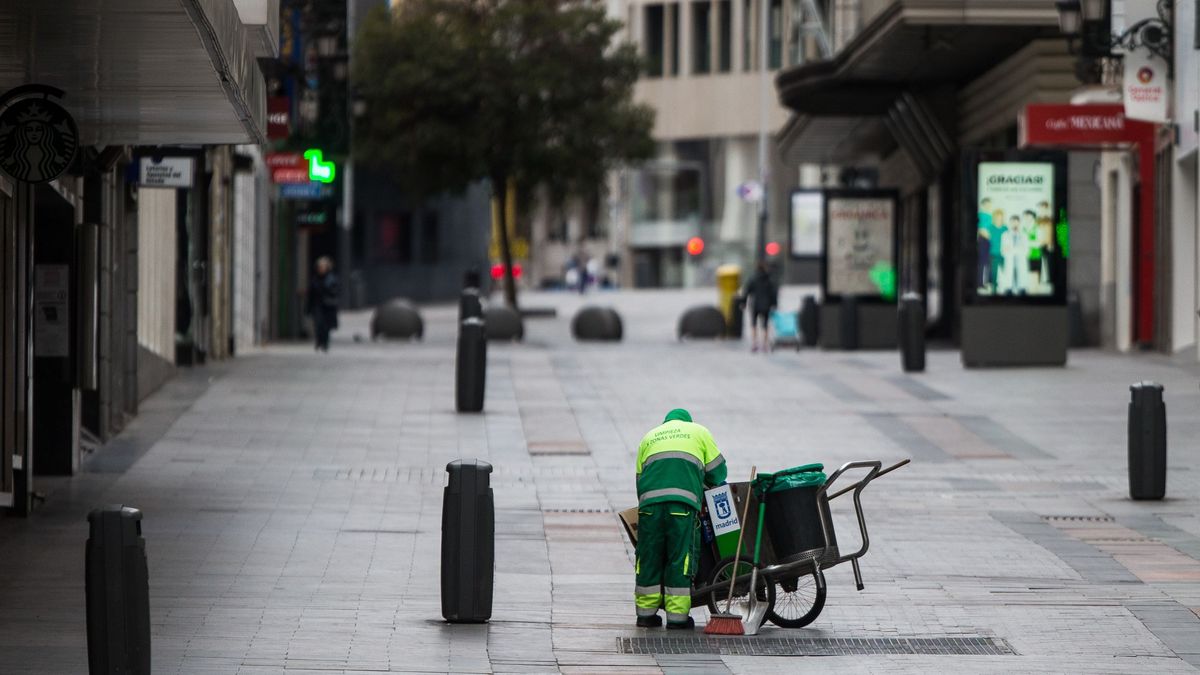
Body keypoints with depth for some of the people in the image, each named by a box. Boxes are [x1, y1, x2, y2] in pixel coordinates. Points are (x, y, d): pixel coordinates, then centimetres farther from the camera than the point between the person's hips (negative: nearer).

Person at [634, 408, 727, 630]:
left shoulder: (649, 437, 30)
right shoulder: (698, 432, 23)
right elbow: (717, 472, 20)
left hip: (650, 500, 3)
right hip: (683, 500, -3)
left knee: (649, 557, 8)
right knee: (680, 557, 0)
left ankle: (646, 613, 11)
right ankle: (677, 615, -2)